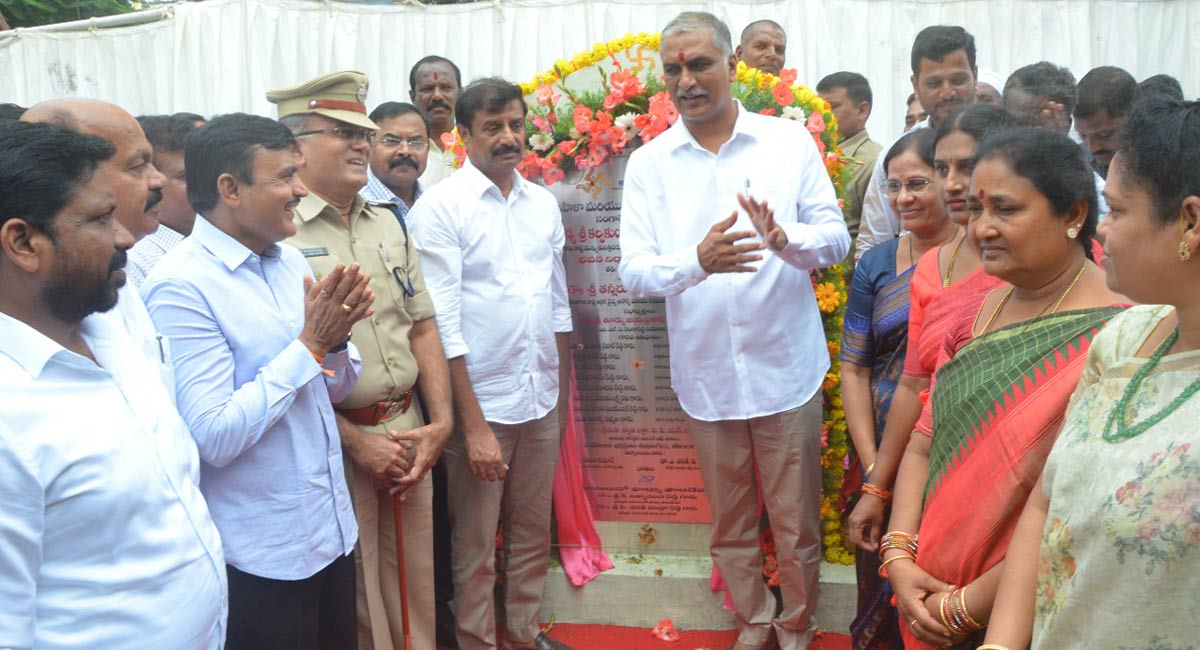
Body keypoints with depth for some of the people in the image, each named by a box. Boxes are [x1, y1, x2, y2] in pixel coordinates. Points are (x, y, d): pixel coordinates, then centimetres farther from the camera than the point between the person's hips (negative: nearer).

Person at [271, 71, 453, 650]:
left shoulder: (388, 223, 11)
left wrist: (439, 421, 2)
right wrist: (357, 442, -13)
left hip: (408, 431, 6)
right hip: (334, 443, -6)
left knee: (416, 583, 17)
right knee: (351, 602, 8)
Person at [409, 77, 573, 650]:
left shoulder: (543, 203, 8)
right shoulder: (439, 207, -9)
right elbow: (442, 325, -13)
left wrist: (564, 396, 14)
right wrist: (473, 425, -16)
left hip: (541, 400, 5)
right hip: (481, 403, -5)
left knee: (533, 533, 17)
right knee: (474, 546, 8)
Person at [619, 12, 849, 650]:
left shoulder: (789, 141, -1)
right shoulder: (649, 163, 0)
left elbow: (836, 238, -2)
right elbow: (633, 270, -8)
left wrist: (785, 237, -24)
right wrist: (699, 260, -27)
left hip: (786, 366, -1)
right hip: (705, 374, 1)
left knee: (796, 522, 9)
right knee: (729, 524, 16)